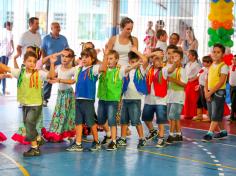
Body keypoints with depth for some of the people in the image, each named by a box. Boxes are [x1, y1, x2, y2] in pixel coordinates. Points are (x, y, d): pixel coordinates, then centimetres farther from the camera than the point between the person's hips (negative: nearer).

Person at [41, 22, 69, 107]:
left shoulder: (63, 38, 10)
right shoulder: (46, 38, 3)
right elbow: (43, 51, 3)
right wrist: (45, 61, -8)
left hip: (61, 64, 2)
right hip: (50, 64, -2)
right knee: (48, 82, 1)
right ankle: (45, 99, 10)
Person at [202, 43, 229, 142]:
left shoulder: (223, 66, -9)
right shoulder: (211, 66, 12)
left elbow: (221, 82, -16)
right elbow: (207, 80, 12)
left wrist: (210, 92, -17)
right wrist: (206, 92, -3)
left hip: (219, 92, -7)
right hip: (210, 93, 8)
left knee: (215, 114, -9)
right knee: (215, 114, 12)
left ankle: (210, 133, -11)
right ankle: (223, 132, 25)